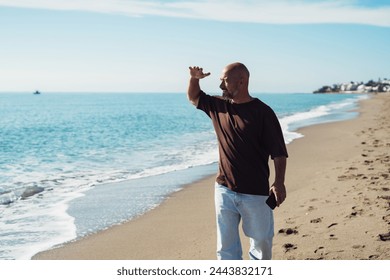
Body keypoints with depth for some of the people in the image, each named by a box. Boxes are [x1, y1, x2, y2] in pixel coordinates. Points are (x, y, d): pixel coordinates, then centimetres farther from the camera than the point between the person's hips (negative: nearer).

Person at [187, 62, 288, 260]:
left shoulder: (262, 112, -11)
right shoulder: (218, 106, 6)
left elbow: (279, 152, -11)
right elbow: (193, 98, 23)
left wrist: (279, 182, -22)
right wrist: (194, 79, 2)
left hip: (255, 192, -4)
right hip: (224, 190, 4)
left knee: (261, 242, 11)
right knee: (226, 246, 8)